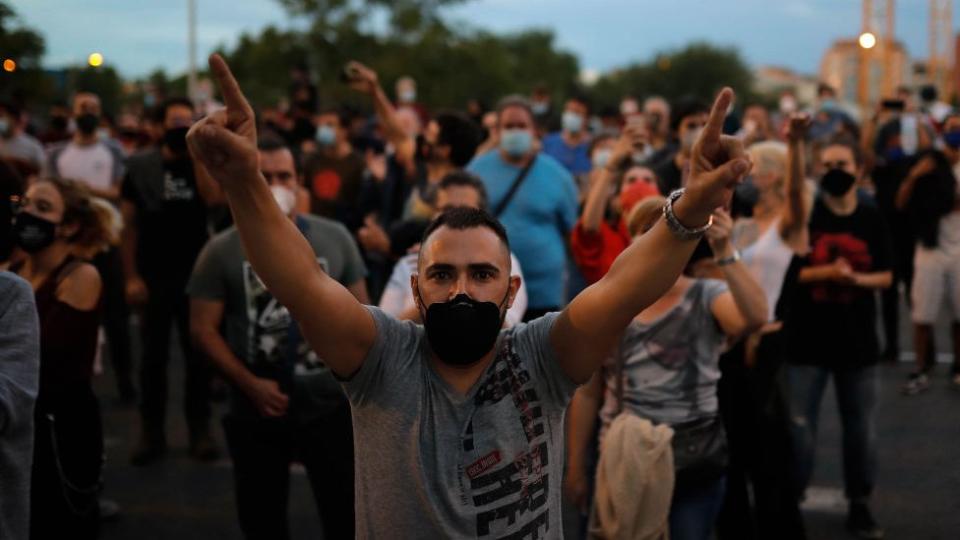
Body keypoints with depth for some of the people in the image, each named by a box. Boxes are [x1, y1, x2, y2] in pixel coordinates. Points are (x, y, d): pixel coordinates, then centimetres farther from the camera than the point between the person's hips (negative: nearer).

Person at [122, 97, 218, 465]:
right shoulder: (140, 167, 1)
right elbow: (129, 224, 1)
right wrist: (131, 276, -5)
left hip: (197, 277, 0)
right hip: (154, 278, 0)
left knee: (199, 356, 6)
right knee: (153, 357, 6)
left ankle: (200, 429, 15)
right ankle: (151, 433, 14)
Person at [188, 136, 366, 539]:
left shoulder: (334, 238, 1)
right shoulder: (222, 251, -5)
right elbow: (203, 329, -6)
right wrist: (249, 384, -17)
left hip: (331, 406, 0)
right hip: (257, 414, 0)